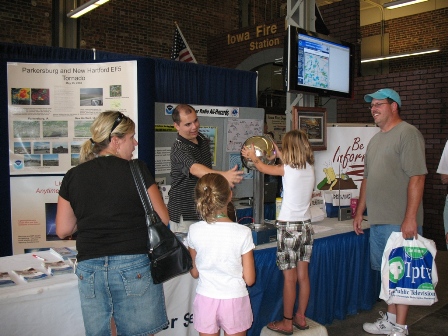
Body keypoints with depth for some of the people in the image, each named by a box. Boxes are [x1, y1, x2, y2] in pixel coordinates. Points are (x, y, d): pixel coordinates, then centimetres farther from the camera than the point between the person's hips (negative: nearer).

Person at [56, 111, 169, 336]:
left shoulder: (73, 176, 6)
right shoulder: (136, 170, -5)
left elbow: (63, 230, 10)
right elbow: (162, 218, -2)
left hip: (89, 268, 4)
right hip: (134, 265, -3)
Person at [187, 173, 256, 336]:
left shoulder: (194, 231, -11)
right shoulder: (243, 232, -17)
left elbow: (195, 273, 1)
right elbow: (249, 279, -10)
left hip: (206, 300, 2)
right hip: (234, 300, -1)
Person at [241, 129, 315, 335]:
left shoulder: (287, 169, -13)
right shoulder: (310, 168, 2)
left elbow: (263, 168, 5)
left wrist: (253, 157, 25)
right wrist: (277, 151, 37)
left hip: (288, 227, -6)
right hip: (306, 226, 6)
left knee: (289, 278, 2)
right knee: (303, 275, 13)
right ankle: (300, 318, 26)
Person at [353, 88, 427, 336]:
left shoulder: (408, 134, -10)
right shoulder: (375, 139, 17)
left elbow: (417, 177, -18)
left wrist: (410, 218, -22)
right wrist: (359, 212, 20)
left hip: (400, 222, -8)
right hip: (378, 220, 8)